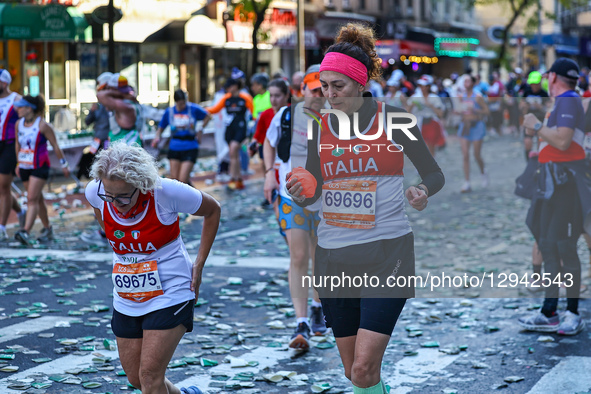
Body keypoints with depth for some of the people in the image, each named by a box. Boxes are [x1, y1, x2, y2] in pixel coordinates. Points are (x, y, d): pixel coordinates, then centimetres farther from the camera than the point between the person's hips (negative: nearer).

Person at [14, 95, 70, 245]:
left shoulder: (43, 125, -13)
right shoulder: (19, 124, 4)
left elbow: (55, 146, -6)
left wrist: (64, 164, -2)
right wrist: (18, 163, 23)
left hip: (39, 167, -6)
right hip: (25, 167, 6)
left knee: (32, 199, -16)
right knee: (38, 199, 15)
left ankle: (26, 232, -25)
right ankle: (47, 229, 28)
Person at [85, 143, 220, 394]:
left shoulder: (166, 193, -23)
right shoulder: (95, 193, -13)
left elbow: (213, 211, -4)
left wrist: (199, 265, -3)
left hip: (170, 296, -5)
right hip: (126, 302, 5)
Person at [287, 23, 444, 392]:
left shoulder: (394, 119, -4)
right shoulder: (320, 127, 7)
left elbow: (434, 173, 5)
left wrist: (423, 191, -18)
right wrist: (300, 194, -8)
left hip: (387, 252, -4)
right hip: (333, 257, 4)